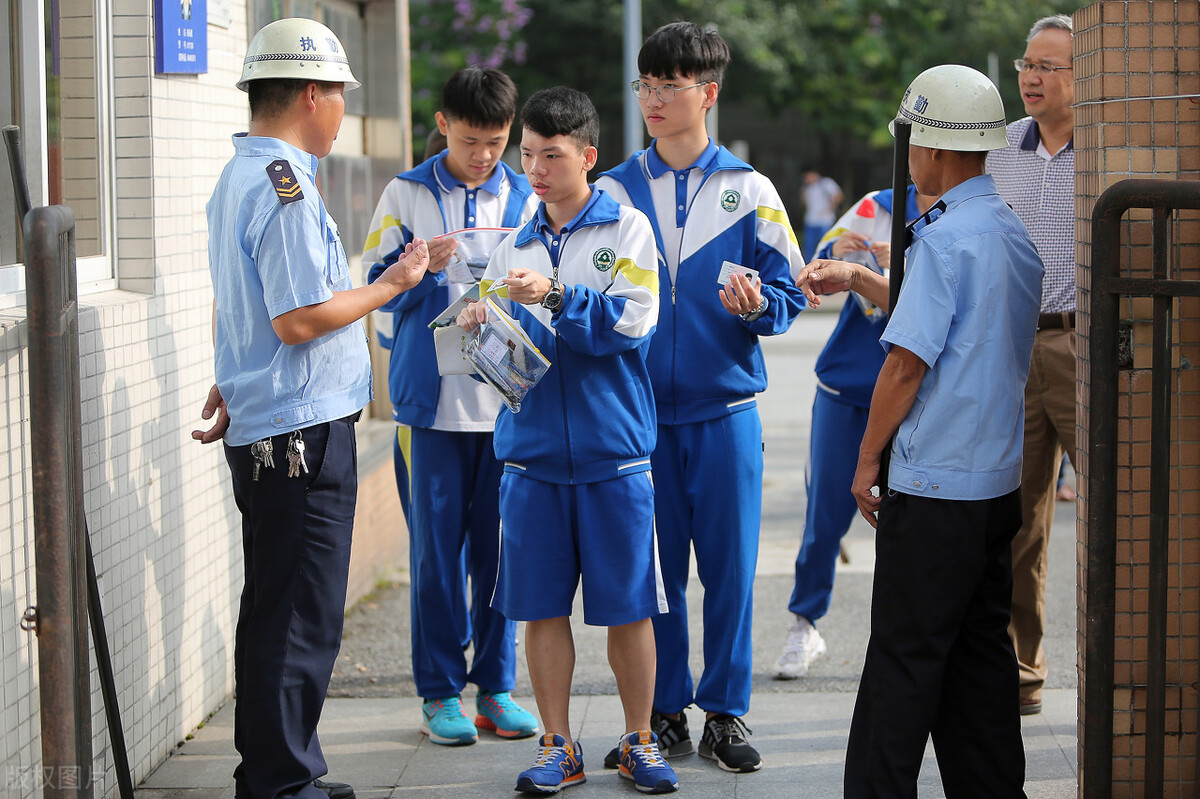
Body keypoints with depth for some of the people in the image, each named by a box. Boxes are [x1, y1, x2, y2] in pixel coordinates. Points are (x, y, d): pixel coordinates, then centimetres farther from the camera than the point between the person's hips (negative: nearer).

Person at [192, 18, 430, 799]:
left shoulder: (236, 178, 15)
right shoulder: (286, 187, -17)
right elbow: (300, 319, -21)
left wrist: (232, 385, 33)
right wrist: (390, 286, -10)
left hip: (260, 428, 11)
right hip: (303, 432, -11)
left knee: (275, 610, 16)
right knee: (303, 618, -5)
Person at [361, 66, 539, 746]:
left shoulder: (526, 199, 8)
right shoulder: (407, 195, 3)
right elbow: (376, 286, 1)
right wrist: (424, 267, -17)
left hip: (507, 398, 2)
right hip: (432, 396, -2)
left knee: (500, 544, 5)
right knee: (436, 547, 1)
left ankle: (496, 685, 15)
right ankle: (440, 691, 11)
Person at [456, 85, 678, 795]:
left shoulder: (627, 229, 1)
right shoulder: (516, 247, 13)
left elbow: (631, 322, -12)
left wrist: (554, 296, -22)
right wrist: (484, 330, -8)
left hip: (615, 451, -3)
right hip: (534, 452, 3)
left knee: (628, 606, 2)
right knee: (542, 605, 4)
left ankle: (640, 740, 16)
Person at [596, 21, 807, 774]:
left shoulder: (748, 191, 3)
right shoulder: (614, 191, 7)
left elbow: (789, 296, 2)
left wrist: (756, 304, -18)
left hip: (725, 408, -1)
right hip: (640, 409, 1)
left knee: (730, 565, 2)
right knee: (652, 569, 5)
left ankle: (726, 711, 13)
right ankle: (664, 713, 16)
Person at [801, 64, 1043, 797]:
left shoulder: (945, 238, -16)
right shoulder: (1017, 233, 10)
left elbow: (908, 360, -17)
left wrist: (868, 458, -7)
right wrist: (857, 278, 33)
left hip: (933, 486, -8)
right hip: (999, 480, 8)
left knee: (905, 654, -3)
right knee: (982, 648, 12)